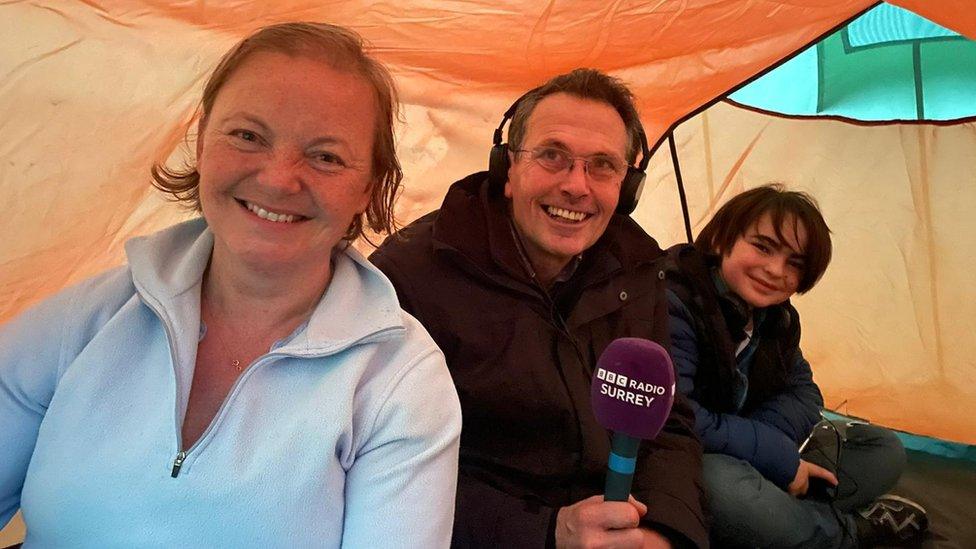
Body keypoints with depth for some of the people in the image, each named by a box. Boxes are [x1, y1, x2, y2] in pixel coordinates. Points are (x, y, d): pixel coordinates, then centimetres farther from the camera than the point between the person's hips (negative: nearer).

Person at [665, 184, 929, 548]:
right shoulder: (672, 304, -26)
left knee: (884, 449, 9)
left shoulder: (776, 316, 3)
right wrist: (780, 457, -22)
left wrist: (749, 444, -17)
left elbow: (802, 392, 6)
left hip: (744, 464, 8)